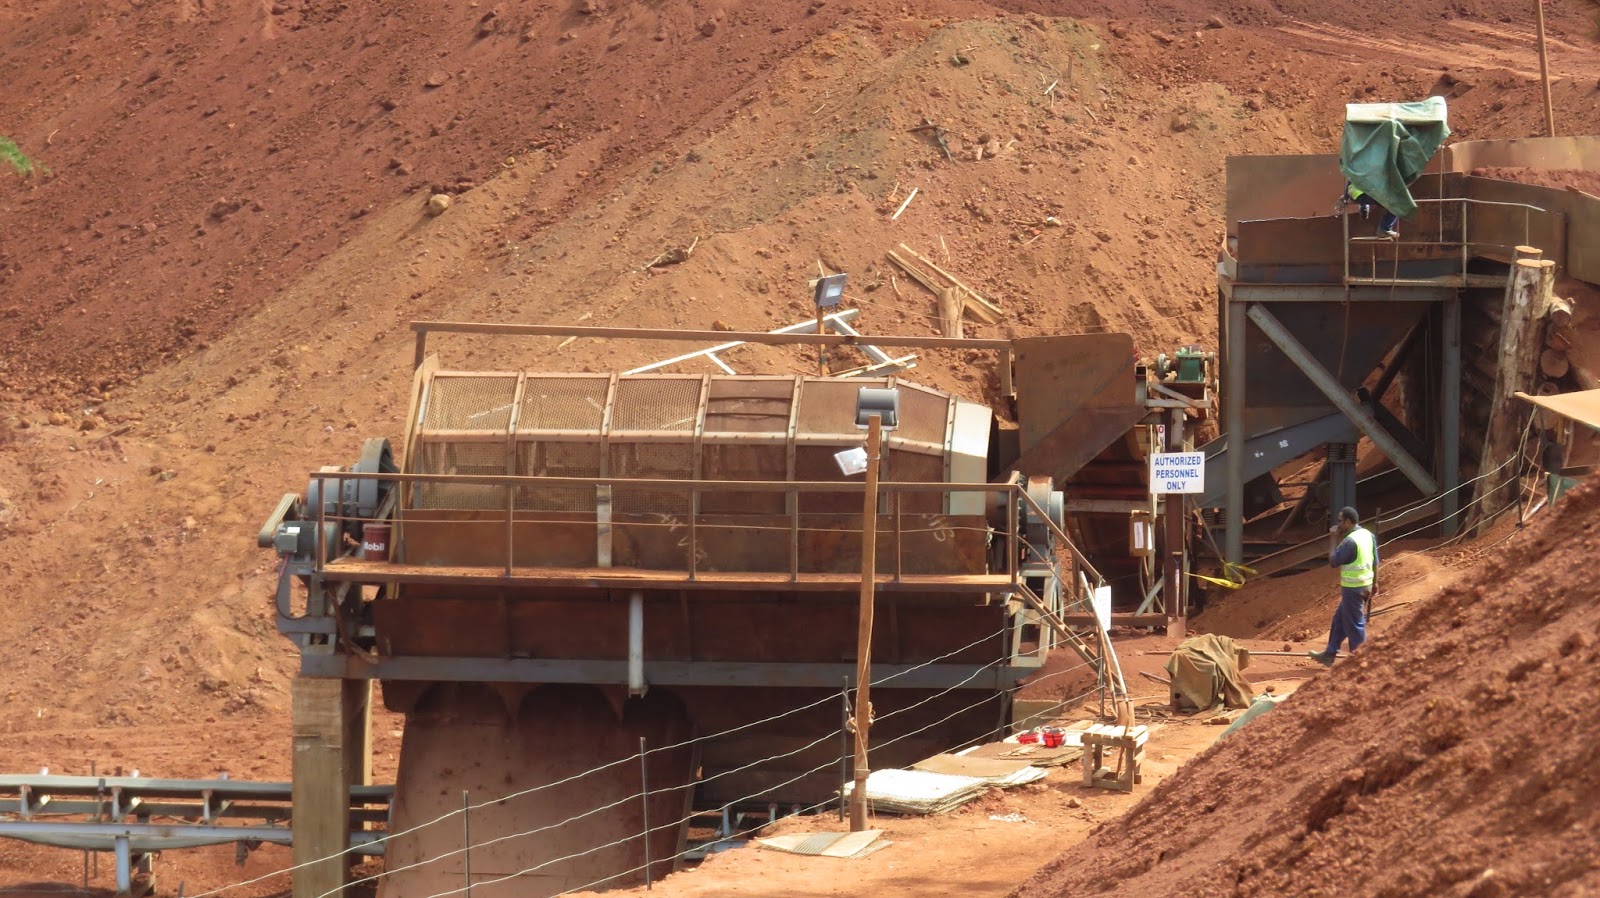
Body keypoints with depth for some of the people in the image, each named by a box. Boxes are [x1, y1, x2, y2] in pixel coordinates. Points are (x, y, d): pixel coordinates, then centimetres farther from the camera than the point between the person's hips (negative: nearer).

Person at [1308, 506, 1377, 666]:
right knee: (1339, 619, 19)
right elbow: (1375, 563, 11)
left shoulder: (1350, 541, -22)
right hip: (1365, 585, 9)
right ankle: (1330, 654, 28)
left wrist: (1333, 540, -7)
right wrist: (1374, 585, 20)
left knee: (1355, 624, 0)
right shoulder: (1368, 535, 5)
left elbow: (1333, 561, -14)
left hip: (1353, 588, -9)